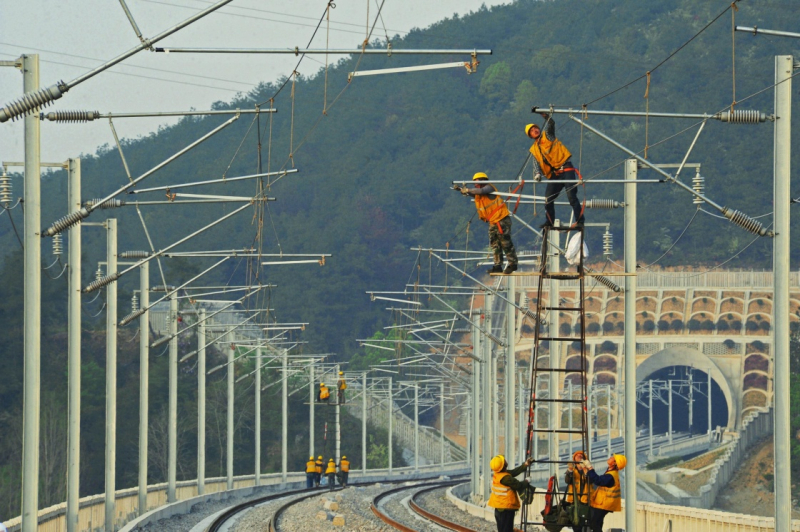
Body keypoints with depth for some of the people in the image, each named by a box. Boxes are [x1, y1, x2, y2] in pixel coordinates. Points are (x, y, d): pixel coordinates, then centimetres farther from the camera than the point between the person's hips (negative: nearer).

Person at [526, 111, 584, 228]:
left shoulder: (548, 136, 8)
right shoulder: (534, 149, 17)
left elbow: (550, 123, -9)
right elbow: (536, 164, 6)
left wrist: (543, 114, -25)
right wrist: (537, 174, -15)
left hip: (566, 170, -5)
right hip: (554, 175, 5)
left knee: (572, 196, -13)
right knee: (548, 200, 2)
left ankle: (580, 220, -13)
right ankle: (549, 222, 16)